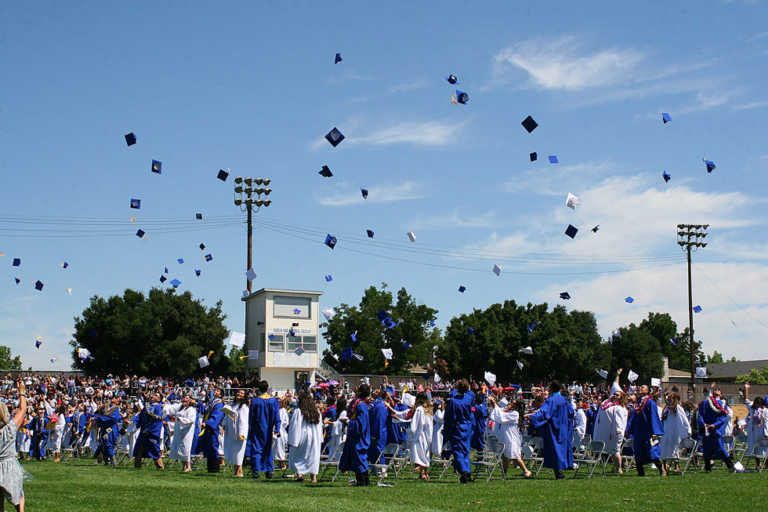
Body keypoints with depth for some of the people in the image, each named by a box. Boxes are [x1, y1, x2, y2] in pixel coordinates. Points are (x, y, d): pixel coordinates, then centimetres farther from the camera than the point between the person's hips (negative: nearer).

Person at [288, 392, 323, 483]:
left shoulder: (297, 412, -13)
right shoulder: (316, 411, 2)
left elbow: (294, 427, -11)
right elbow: (320, 425, 9)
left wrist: (291, 441, -6)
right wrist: (320, 440, 16)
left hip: (302, 438, -3)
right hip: (315, 438, 3)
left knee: (295, 455, 14)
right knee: (313, 456, 12)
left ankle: (299, 474, 0)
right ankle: (314, 477, 7)